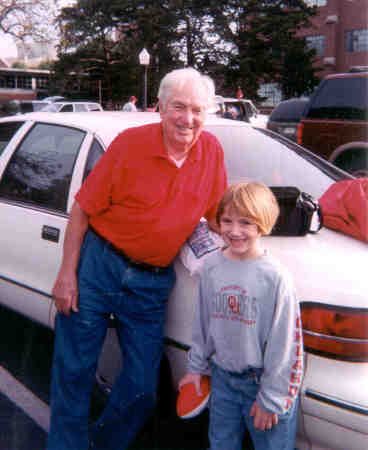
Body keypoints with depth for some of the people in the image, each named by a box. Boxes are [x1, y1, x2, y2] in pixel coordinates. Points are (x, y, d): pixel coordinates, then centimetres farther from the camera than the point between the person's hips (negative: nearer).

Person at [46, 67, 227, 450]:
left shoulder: (212, 150, -2)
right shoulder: (131, 143, -10)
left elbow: (217, 215, 12)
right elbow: (83, 208, -7)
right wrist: (67, 272, -10)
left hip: (152, 284, 3)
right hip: (98, 266, -2)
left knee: (142, 386, 8)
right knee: (73, 371, 5)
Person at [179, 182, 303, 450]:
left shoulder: (275, 277, -17)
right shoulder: (211, 267, -1)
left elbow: (284, 342, -14)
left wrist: (270, 400, -11)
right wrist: (196, 367, 14)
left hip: (263, 382, -4)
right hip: (222, 378, 4)